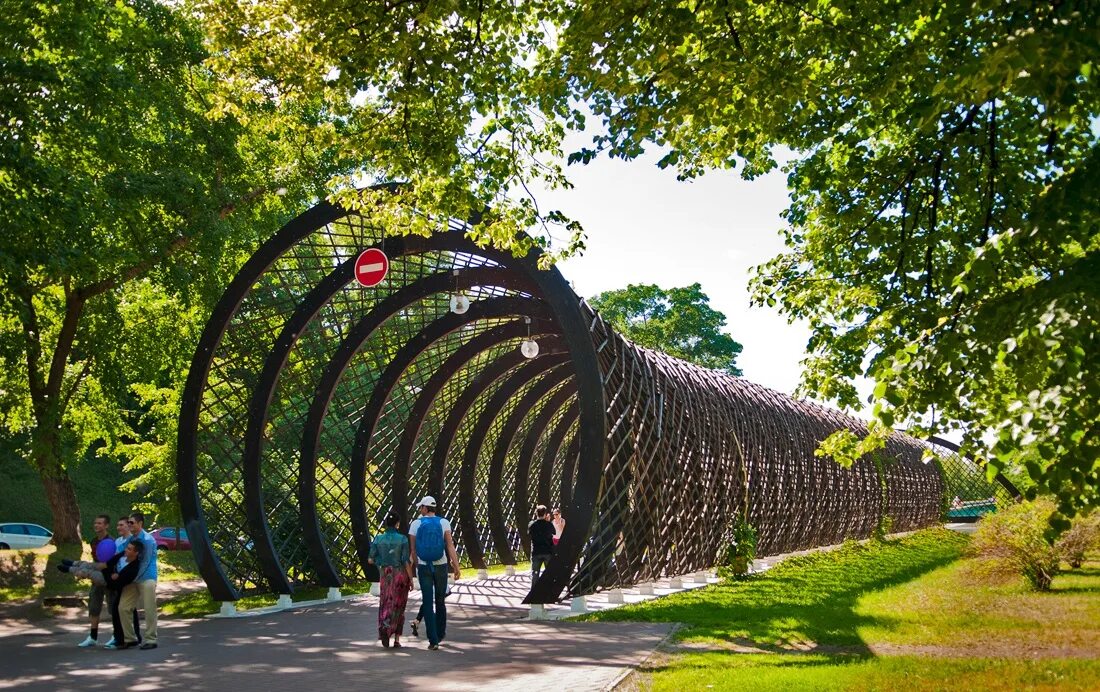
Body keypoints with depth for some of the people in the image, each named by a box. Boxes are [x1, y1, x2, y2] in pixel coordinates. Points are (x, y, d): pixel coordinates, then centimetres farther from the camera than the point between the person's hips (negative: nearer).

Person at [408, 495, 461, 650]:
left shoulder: (416, 524, -2)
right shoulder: (444, 523, -3)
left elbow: (413, 549, 3)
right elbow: (450, 546, -11)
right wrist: (456, 567, -12)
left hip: (424, 568, -1)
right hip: (441, 567, 1)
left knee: (428, 604, 0)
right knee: (440, 602, 19)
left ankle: (433, 640, -8)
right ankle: (440, 634, 33)